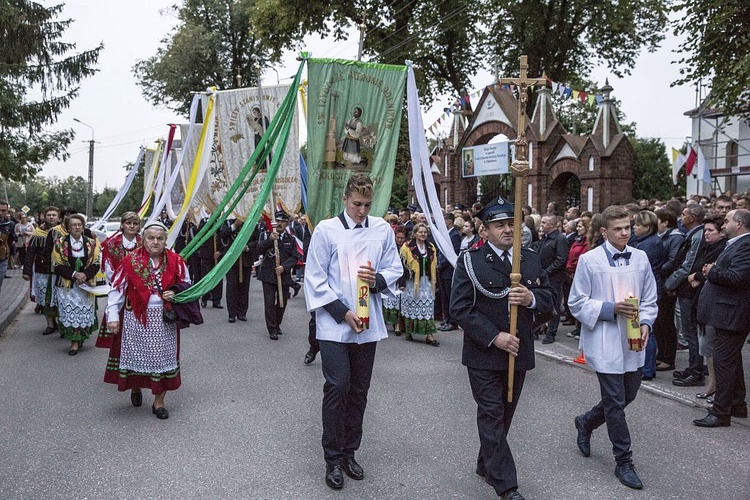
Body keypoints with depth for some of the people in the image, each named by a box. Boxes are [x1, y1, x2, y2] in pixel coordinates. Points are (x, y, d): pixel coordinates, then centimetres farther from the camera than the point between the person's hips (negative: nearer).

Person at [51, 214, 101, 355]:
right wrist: (74, 274, -16)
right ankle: (75, 342, 2)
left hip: (86, 284, 1)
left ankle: (80, 337, 17)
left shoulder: (92, 243, 4)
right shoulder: (60, 244, 0)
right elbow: (57, 266, -3)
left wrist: (85, 275, -16)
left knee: (85, 311, 0)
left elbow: (96, 264, 2)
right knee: (69, 312, -4)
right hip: (66, 284, -1)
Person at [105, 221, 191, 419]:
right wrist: (113, 316, -7)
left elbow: (186, 285, 11)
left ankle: (159, 402, 17)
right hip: (136, 317, -1)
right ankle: (135, 389, 40)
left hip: (164, 319, 1)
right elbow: (117, 289, -3)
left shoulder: (176, 261, -1)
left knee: (163, 357, 3)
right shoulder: (131, 260, -6)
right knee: (136, 354, 10)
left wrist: (175, 294, -9)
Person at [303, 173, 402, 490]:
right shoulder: (326, 229, -4)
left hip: (368, 324, 3)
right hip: (334, 324, -3)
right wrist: (343, 312, -11)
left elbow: (394, 268, 10)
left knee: (359, 391, 12)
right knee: (337, 389, -3)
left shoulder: (382, 230, 3)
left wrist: (378, 280, -13)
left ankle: (349, 453, 28)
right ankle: (333, 459, 13)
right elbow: (315, 278, -4)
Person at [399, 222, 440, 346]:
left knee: (428, 306, -1)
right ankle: (408, 332, 20)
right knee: (411, 305, 6)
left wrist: (433, 282, 13)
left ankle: (429, 336, -2)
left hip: (426, 281, 4)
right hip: (412, 281, -4)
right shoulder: (407, 247, -6)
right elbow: (402, 264, -6)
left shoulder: (431, 248, 10)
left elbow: (434, 266, 16)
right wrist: (403, 281, -10)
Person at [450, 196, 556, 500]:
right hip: (484, 353, -4)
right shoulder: (470, 260, -7)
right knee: (491, 416, -1)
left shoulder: (531, 260, 7)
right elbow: (460, 307, -13)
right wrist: (494, 337, -19)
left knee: (504, 415, 16)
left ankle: (486, 465, 35)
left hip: (518, 351, 5)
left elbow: (550, 300, 8)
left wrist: (531, 298, -15)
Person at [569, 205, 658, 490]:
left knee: (628, 396, 17)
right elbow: (577, 303, -6)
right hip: (604, 342, -5)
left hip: (632, 342, 5)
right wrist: (611, 309, -18)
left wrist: (645, 323, -7)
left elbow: (649, 299, 11)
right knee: (615, 403, 2)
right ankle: (623, 462, 17)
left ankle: (586, 422, 42)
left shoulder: (640, 258, 4)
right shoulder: (589, 260, -9)